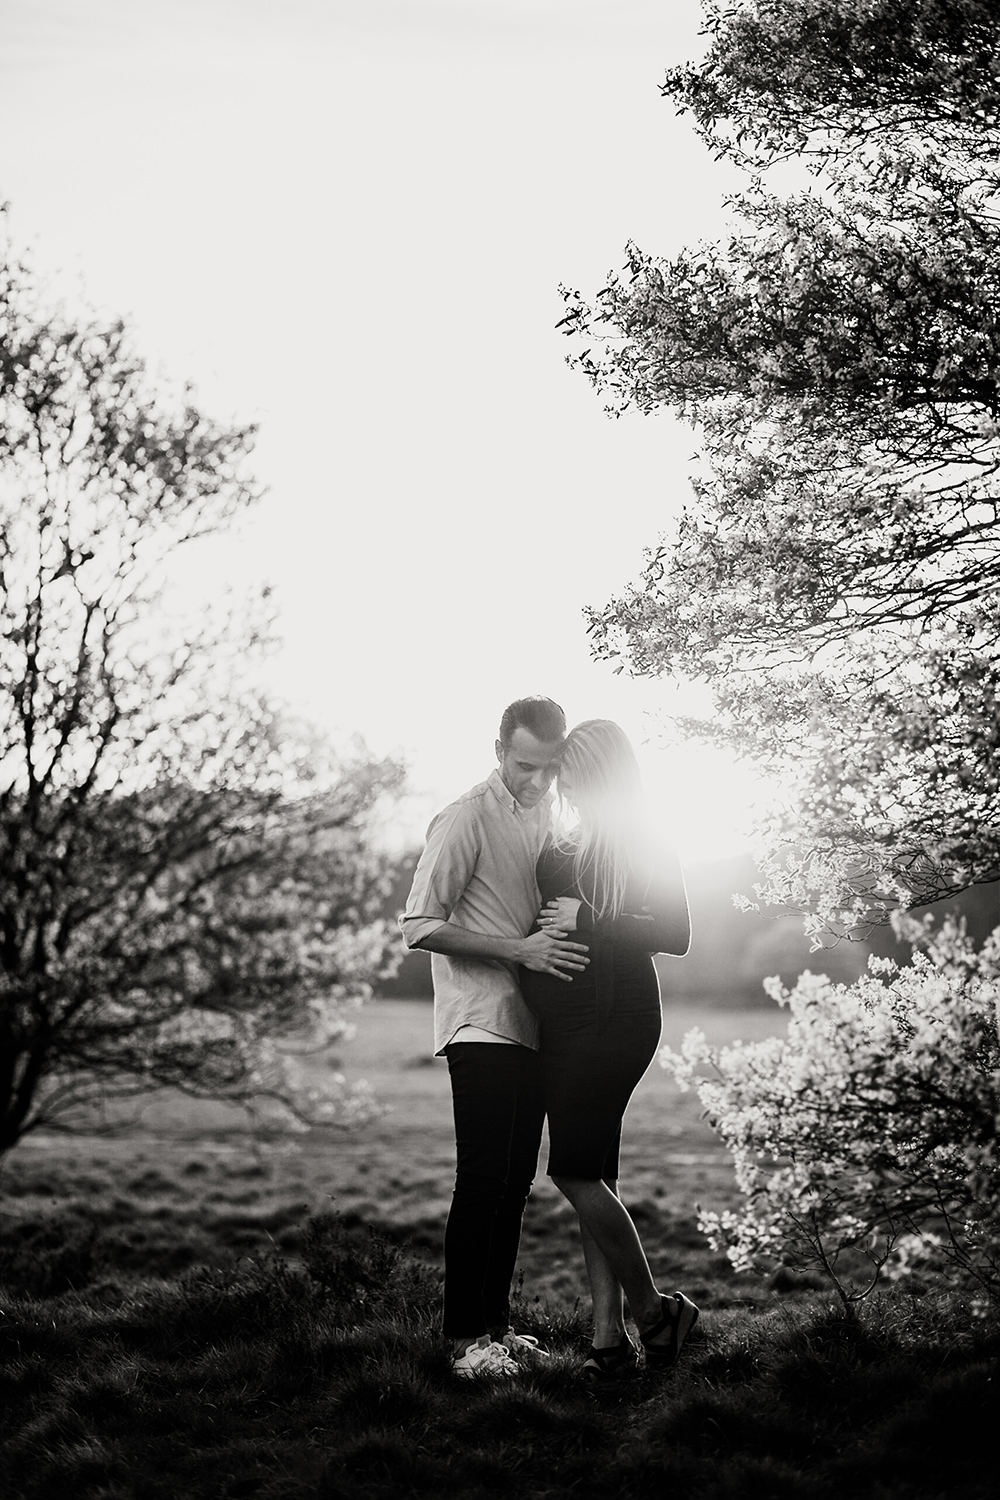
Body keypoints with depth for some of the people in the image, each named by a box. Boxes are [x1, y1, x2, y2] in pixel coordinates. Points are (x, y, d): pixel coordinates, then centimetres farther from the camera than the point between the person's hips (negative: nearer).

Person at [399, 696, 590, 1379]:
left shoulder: (547, 813, 14)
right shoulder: (467, 820, -11)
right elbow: (421, 925, -15)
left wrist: (568, 923, 7)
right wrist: (520, 949, -21)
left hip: (530, 1027, 8)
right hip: (482, 1025, -8)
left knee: (516, 1182, 10)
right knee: (483, 1182, -8)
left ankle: (496, 1323, 19)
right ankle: (466, 1339, -3)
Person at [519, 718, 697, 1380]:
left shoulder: (648, 850, -5)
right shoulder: (567, 848, 17)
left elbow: (677, 934, -15)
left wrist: (589, 921, -18)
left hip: (614, 1020, -8)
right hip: (565, 1023, 8)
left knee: (576, 1172, -12)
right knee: (594, 1180, 6)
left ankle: (652, 1308, 4)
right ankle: (610, 1336, 9)